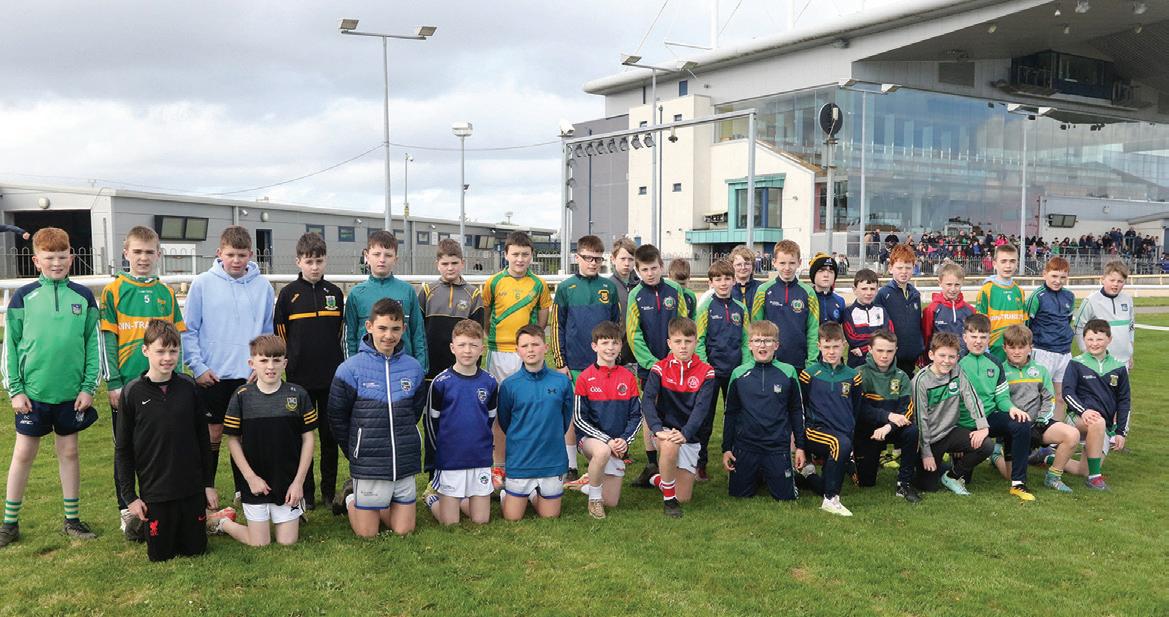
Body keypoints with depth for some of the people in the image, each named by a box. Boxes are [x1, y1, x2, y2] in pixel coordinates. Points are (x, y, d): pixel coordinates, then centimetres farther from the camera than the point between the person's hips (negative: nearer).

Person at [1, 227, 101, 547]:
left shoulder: (83, 296, 2)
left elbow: (93, 344, 4)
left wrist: (89, 387, -2)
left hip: (71, 393, 1)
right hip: (32, 392, -1)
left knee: (69, 452, 11)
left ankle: (72, 519, 21)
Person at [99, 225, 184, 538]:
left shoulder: (166, 293, 7)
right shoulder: (114, 291, -2)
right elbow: (107, 341, -4)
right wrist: (113, 383, -9)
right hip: (126, 385, -3)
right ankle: (127, 511, 18)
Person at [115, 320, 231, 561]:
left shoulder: (189, 388, -1)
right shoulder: (132, 393, -7)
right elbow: (123, 449, -2)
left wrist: (209, 483, 6)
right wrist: (129, 496, -4)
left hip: (192, 489, 2)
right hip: (154, 492, -2)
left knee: (195, 550, 9)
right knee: (161, 555, 8)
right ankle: (138, 524, 35)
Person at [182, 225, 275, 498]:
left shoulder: (262, 286, 1)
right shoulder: (202, 284, -3)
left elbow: (269, 332, 8)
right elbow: (188, 330, 0)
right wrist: (198, 366, -7)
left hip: (249, 376, 1)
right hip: (212, 376, -1)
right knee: (212, 435, 6)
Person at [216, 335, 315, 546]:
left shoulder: (298, 395, -4)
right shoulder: (242, 396, -5)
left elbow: (307, 439, 0)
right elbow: (233, 440, 0)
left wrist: (299, 481, -5)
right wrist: (250, 477, -8)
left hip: (289, 482, 1)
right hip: (255, 482, -1)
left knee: (287, 542, 4)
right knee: (259, 543, 2)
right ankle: (223, 523, 29)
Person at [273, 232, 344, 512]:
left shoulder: (334, 293, 5)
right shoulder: (289, 293, -1)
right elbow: (278, 332, 3)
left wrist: (339, 364, 10)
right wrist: (289, 361, 0)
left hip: (331, 377, 2)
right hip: (300, 378, -2)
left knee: (330, 436, 8)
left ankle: (329, 491, 18)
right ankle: (305, 493, 16)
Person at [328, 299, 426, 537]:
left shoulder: (413, 368, 0)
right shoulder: (350, 368, -9)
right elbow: (337, 417, -1)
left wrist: (403, 441, 11)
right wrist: (355, 452, 3)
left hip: (405, 463, 3)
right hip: (369, 465, -3)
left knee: (403, 530, 9)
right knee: (367, 532, 6)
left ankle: (377, 505, 36)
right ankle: (351, 496, 33)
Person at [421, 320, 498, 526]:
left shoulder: (489, 382, 1)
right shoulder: (441, 382, -8)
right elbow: (430, 421, 0)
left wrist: (481, 444, 11)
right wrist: (439, 451, 2)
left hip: (481, 460, 3)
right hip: (449, 460, -3)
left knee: (481, 520, 6)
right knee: (450, 522, 2)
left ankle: (459, 499, 33)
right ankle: (431, 496, 30)